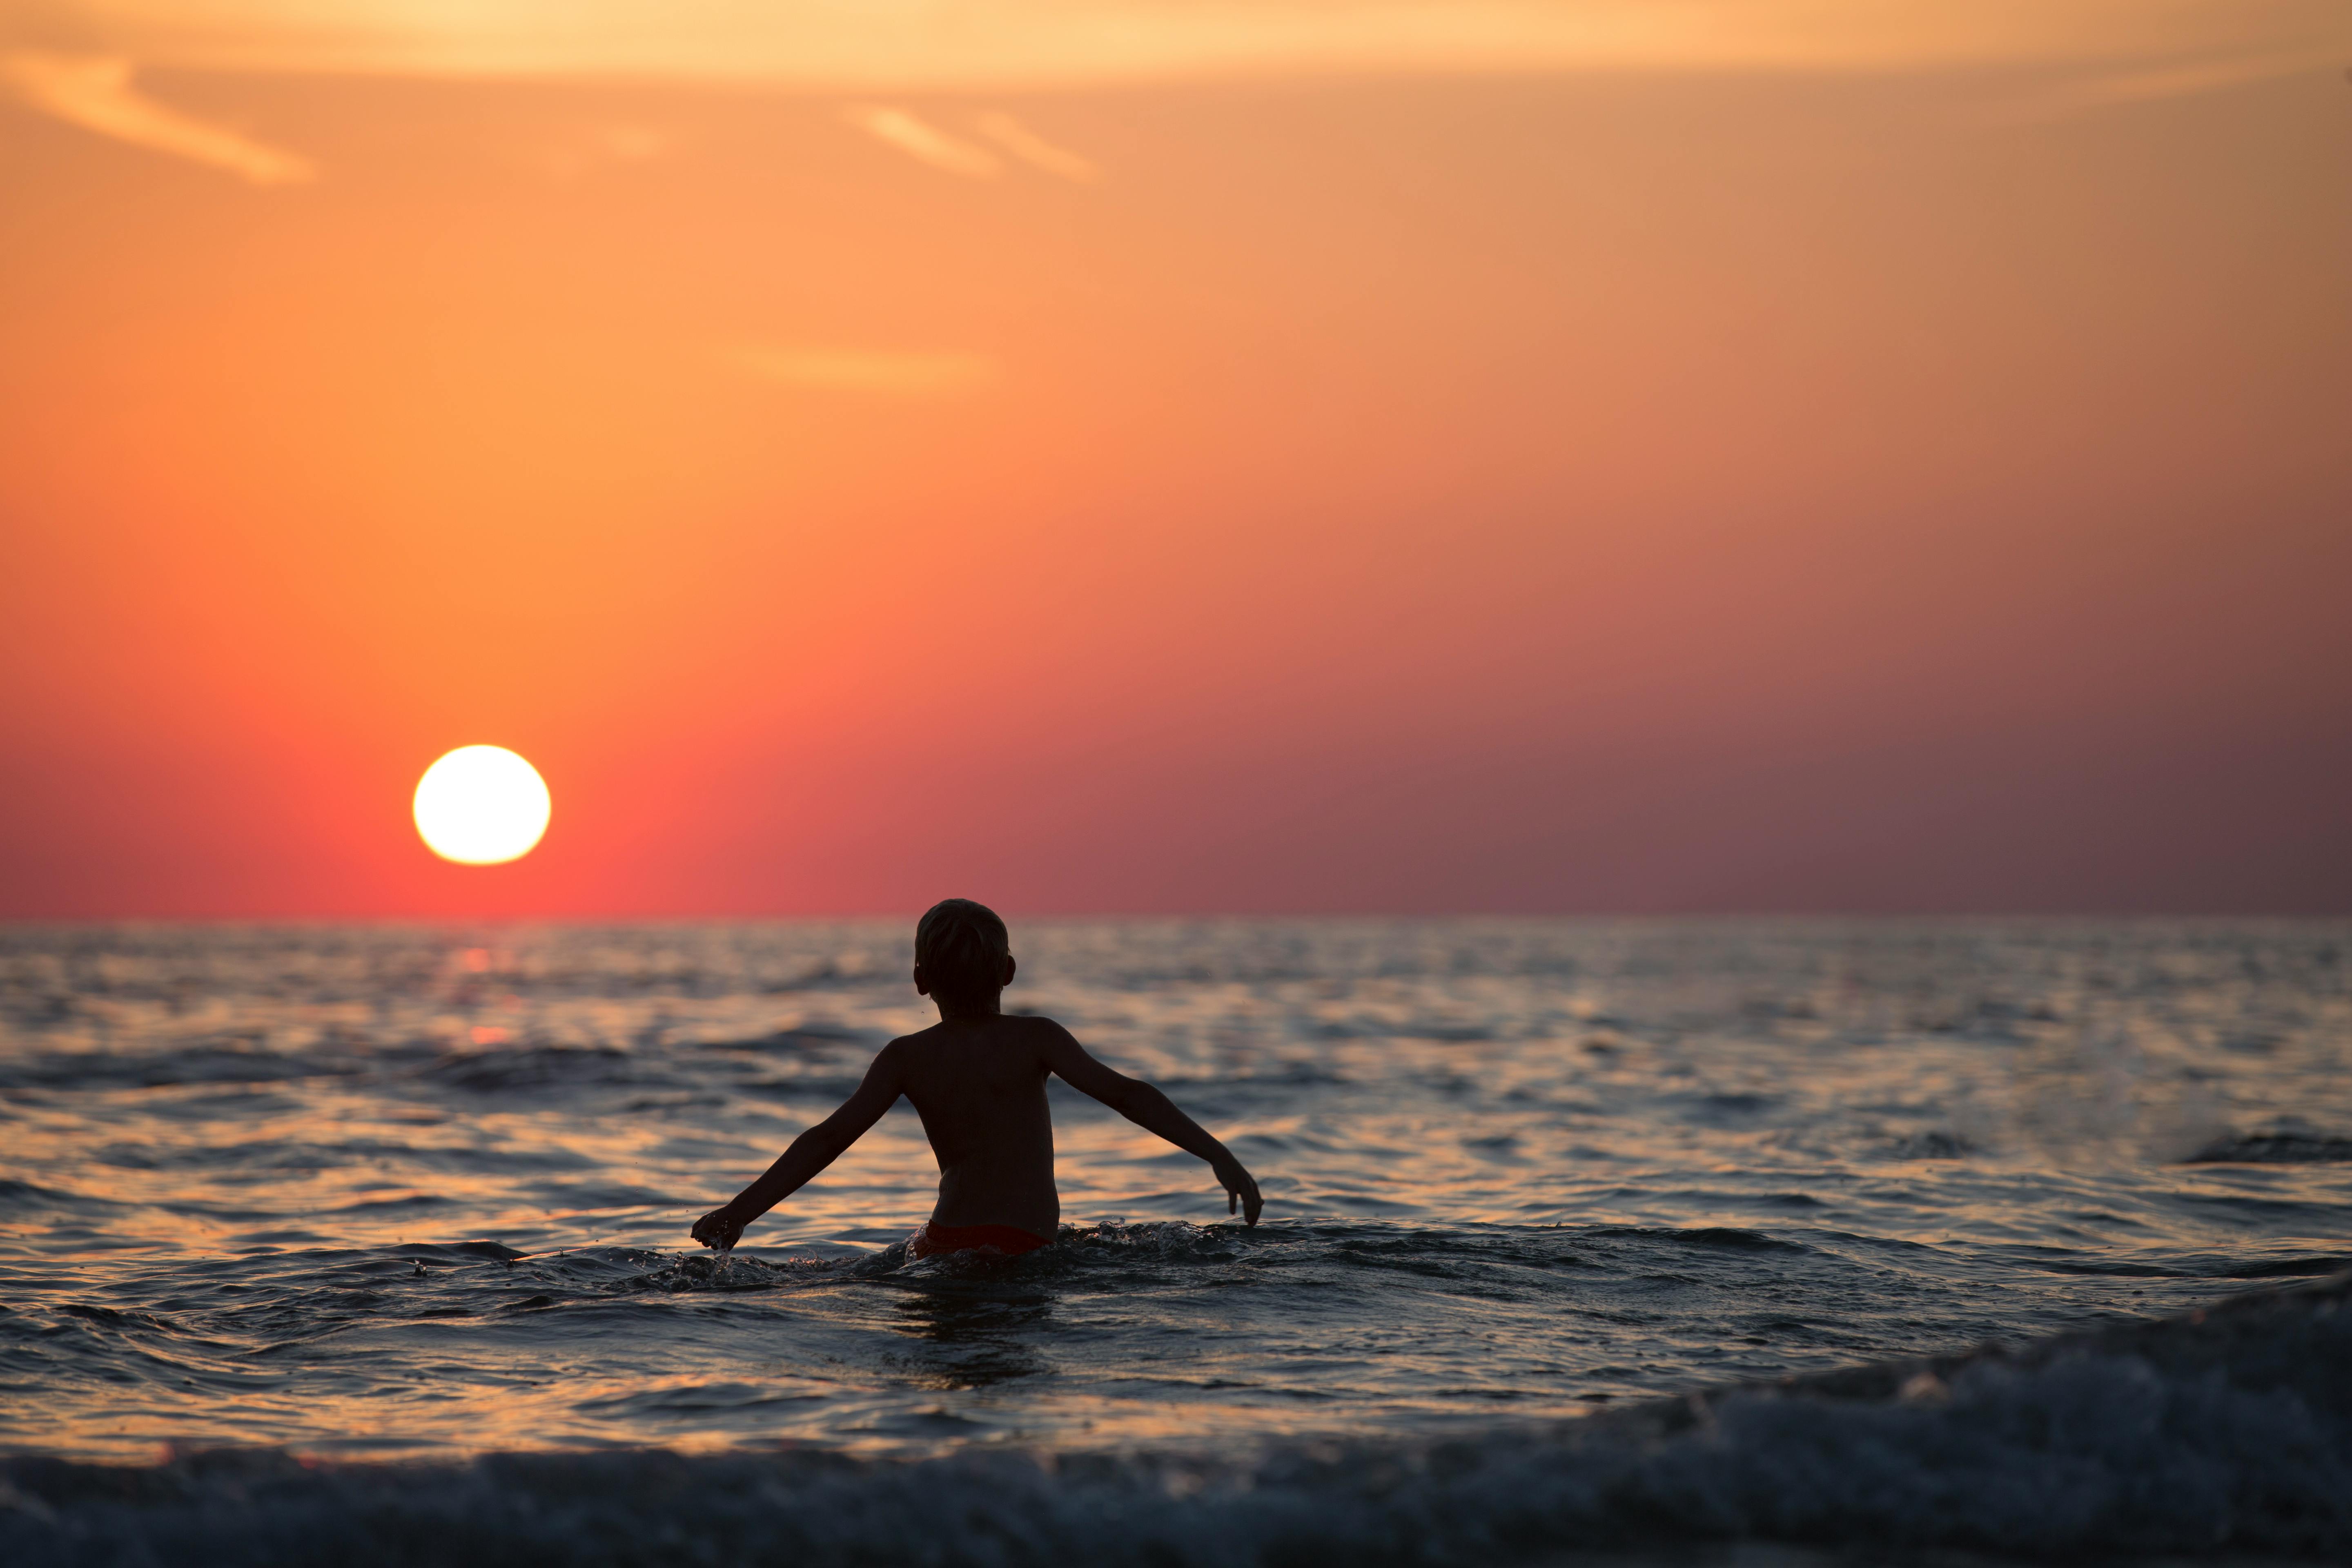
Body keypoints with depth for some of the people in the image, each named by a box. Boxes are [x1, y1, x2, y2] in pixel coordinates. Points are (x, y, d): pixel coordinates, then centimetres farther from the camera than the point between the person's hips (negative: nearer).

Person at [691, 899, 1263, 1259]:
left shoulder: (907, 1058, 7)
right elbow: (1122, 1093, -5)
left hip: (950, 1241, 1)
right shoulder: (1033, 1039, 4)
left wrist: (738, 1212, 7)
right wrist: (1220, 1156, -6)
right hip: (1030, 1246, -1)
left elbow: (829, 1139, 2)